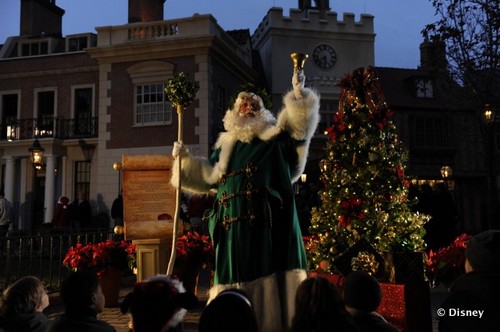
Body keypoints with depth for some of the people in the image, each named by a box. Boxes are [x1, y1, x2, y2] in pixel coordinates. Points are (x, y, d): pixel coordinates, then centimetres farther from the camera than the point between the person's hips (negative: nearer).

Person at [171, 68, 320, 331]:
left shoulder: (274, 139, 7)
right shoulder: (227, 145, 19)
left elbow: (298, 123, -7)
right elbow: (207, 174, 24)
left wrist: (298, 92, -19)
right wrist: (185, 157, 12)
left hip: (266, 220, -4)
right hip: (234, 224, 4)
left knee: (267, 273, -4)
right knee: (237, 275, 6)